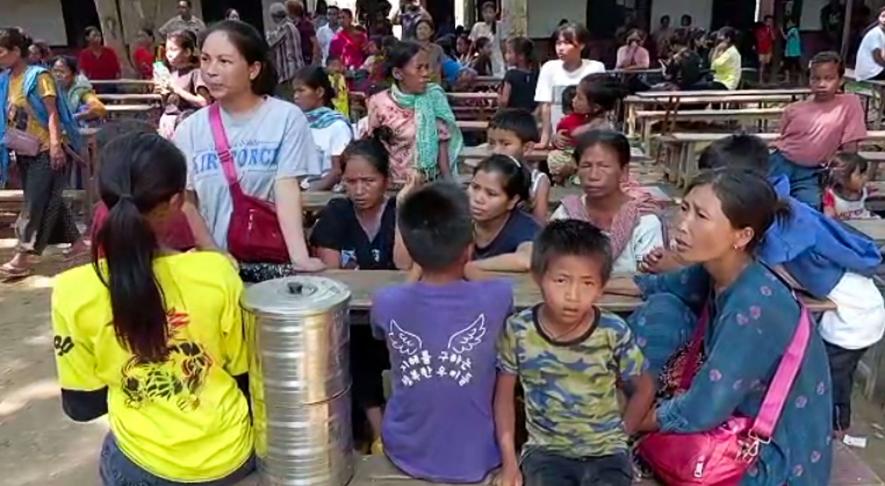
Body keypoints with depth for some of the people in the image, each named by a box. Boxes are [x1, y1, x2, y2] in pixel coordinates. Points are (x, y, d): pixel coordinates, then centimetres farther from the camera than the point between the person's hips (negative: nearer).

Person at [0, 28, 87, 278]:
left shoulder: (39, 76, -10)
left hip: (46, 150, -8)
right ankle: (76, 241, 23)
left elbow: (52, 113, -14)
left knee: (36, 203, -7)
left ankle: (22, 258, -8)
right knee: (47, 200, 11)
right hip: (24, 152, 8)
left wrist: (55, 146, -22)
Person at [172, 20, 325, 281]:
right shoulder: (191, 128, 0)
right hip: (216, 263, 2)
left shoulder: (286, 117, -8)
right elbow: (186, 202, 3)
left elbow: (287, 188, -14)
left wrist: (300, 257, -25)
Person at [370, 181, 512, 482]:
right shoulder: (497, 297, -22)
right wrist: (466, 267, 20)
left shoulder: (386, 303, -19)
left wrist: (420, 266, 14)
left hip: (407, 456, 1)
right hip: (477, 460, 0)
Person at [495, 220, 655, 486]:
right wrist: (509, 460, -1)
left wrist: (618, 437, 4)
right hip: (546, 450, 1)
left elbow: (643, 388, 5)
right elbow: (504, 395, 3)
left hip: (605, 452, 0)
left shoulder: (614, 332, -11)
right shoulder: (519, 330, -10)